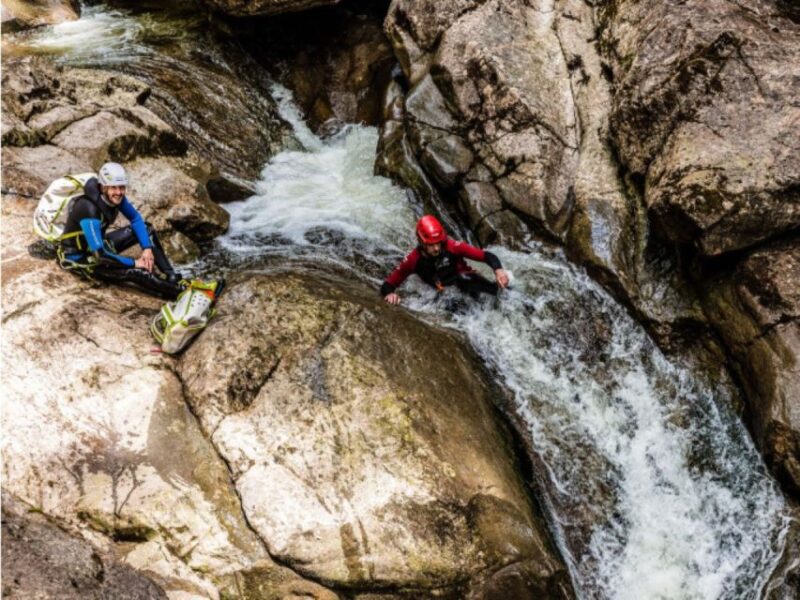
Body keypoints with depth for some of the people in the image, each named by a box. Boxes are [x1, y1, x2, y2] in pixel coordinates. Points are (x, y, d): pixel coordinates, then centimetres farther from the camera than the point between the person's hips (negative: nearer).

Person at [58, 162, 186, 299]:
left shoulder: (116, 198, -13)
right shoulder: (89, 209, -33)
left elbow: (136, 219, 1)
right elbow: (99, 254, -36)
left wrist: (147, 248, -14)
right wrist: (134, 263, -27)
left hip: (99, 245, 9)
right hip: (78, 258, -8)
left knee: (147, 229, -2)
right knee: (134, 272, -29)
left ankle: (172, 278, -6)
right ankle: (178, 291, -16)